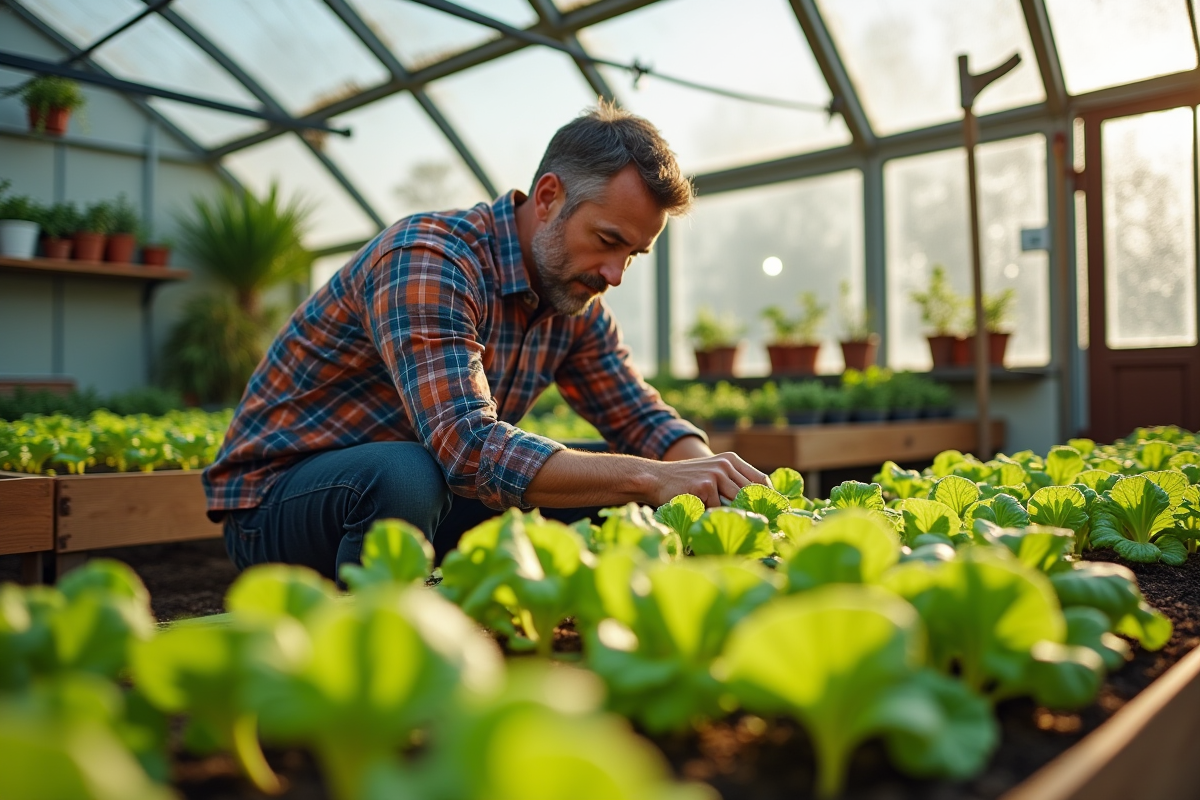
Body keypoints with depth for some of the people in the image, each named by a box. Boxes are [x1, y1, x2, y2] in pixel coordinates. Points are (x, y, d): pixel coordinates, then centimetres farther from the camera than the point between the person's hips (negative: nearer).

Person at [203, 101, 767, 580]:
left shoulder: (575, 304, -1)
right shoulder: (426, 260, -27)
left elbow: (641, 419, 3)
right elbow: (470, 448, -38)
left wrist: (715, 474, -18)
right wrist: (652, 477, -39)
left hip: (419, 493, 7)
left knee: (612, 490, -6)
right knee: (405, 475, -39)